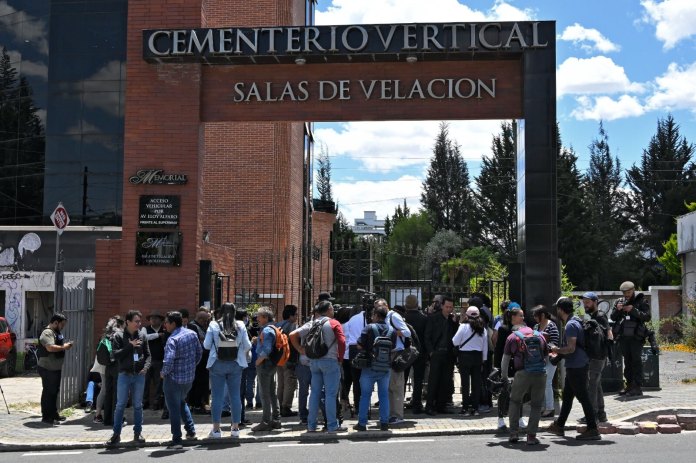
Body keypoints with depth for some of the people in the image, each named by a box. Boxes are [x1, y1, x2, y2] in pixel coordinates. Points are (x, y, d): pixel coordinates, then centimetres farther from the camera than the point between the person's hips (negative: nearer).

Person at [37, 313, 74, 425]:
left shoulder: (57, 332, 16)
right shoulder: (47, 333, -16)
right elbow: (50, 348, -30)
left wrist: (66, 345, 11)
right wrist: (63, 347, -19)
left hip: (56, 368, 10)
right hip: (47, 369, -10)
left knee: (54, 392, 17)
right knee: (48, 392, -5)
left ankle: (54, 414, 26)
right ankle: (46, 417, -1)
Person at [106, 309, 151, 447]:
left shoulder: (142, 336, 6)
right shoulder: (119, 336, -2)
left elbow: (147, 354, 10)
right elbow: (116, 354, -10)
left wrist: (146, 367, -6)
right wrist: (130, 346, -16)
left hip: (139, 375, 2)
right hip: (124, 375, -2)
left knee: (138, 405, 8)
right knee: (120, 405, 1)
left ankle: (137, 433, 17)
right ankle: (116, 434, 9)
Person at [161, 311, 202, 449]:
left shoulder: (173, 339, -21)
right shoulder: (192, 334, 1)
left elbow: (168, 361, -30)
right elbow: (199, 352, 11)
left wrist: (163, 373, -12)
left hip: (174, 379, -7)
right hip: (189, 377, 7)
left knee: (174, 409, 4)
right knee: (182, 402, 29)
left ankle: (177, 440, 7)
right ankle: (191, 430, 28)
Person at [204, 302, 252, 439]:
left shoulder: (213, 325, -6)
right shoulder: (240, 326, -3)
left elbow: (206, 345, -4)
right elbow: (247, 346, -2)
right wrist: (244, 353, 19)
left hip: (217, 365, -1)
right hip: (235, 365, 1)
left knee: (217, 396, 4)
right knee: (235, 395, 9)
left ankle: (216, 429, 6)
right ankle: (235, 428, 13)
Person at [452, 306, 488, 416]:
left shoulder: (464, 326, -10)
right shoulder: (483, 328, 3)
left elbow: (455, 341, -10)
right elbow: (485, 346, 7)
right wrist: (483, 359, 14)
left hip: (465, 355, -4)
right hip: (478, 356, 4)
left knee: (465, 382, 1)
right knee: (476, 382, 7)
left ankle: (465, 408, 3)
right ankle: (475, 408, 9)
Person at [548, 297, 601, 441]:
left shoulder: (571, 325, -19)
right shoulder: (575, 321, 13)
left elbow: (571, 348, -26)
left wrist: (557, 350, -10)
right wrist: (559, 351, 18)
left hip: (576, 367, -11)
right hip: (574, 366, 11)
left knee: (583, 398, -5)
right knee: (567, 396, 18)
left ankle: (593, 430, -1)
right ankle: (559, 426, 29)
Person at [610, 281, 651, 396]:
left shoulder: (641, 301, 0)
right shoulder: (619, 302, 12)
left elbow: (647, 317, -8)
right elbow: (613, 318, 9)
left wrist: (633, 310, -18)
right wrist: (617, 310, -11)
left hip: (636, 336, -5)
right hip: (623, 337, 5)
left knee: (636, 361, -6)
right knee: (627, 361, 10)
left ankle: (638, 387, -5)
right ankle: (629, 385, 16)